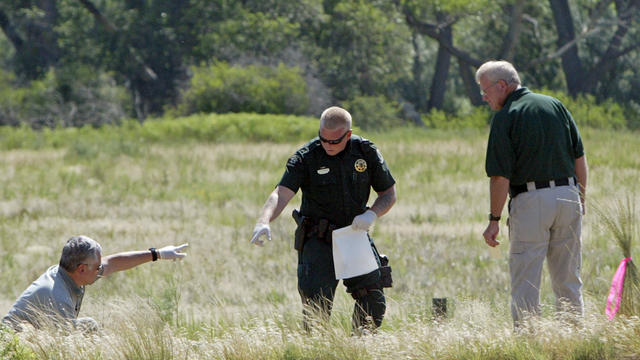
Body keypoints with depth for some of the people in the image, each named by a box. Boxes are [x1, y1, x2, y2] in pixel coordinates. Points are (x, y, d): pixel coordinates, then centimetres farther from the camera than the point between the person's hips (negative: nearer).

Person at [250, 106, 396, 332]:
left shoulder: (366, 152, -3)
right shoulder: (306, 157, -12)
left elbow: (389, 194, 6)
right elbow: (282, 193, -23)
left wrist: (372, 214, -16)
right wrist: (264, 222, -43)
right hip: (318, 239, -3)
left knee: (373, 302, -3)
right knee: (317, 302, -17)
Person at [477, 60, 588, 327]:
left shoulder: (504, 117, -6)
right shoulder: (556, 105, 10)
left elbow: (501, 177, -11)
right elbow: (579, 157, 11)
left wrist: (494, 220, -5)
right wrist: (580, 200, 19)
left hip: (531, 201, -5)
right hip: (568, 194, 5)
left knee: (525, 284, 0)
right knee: (568, 279, 13)